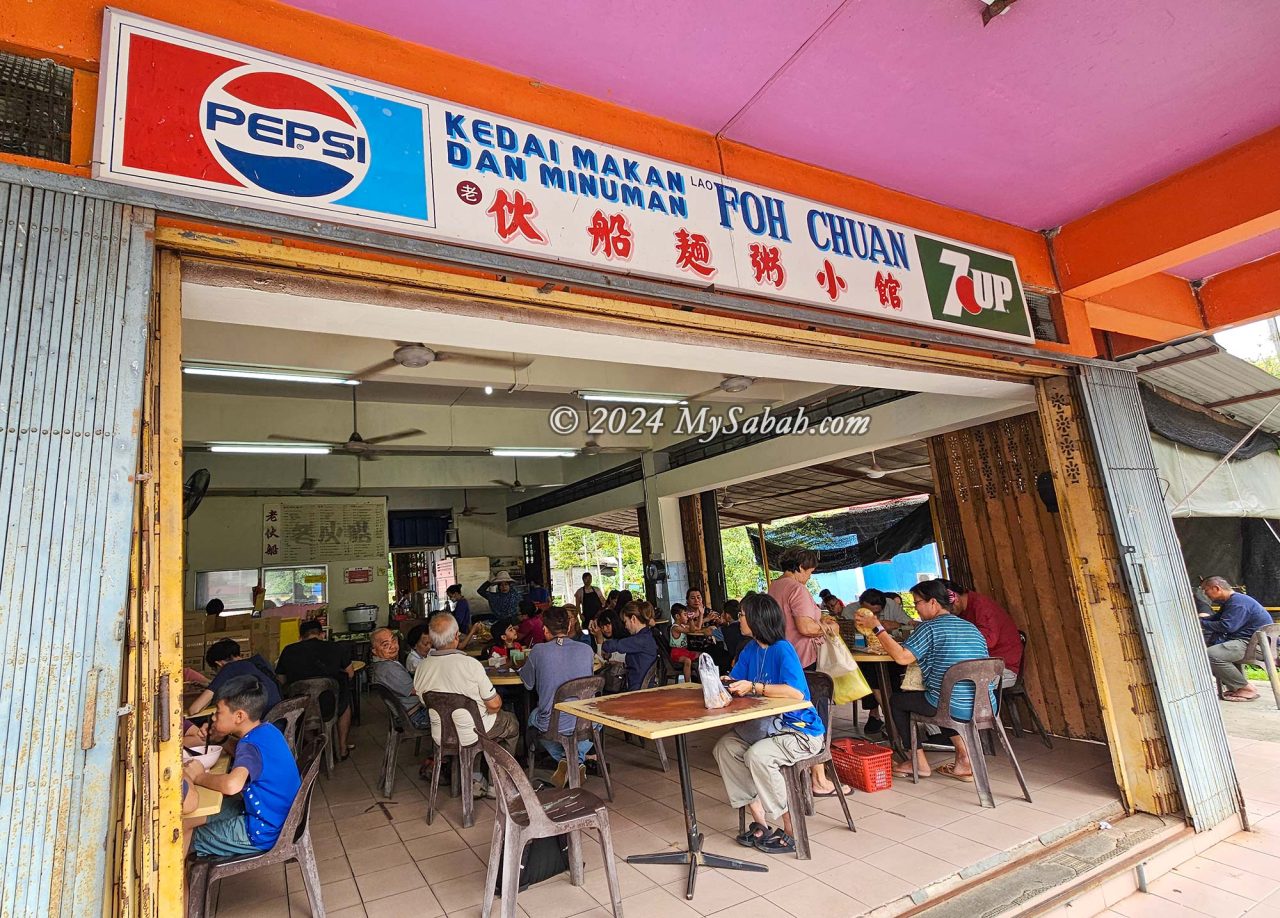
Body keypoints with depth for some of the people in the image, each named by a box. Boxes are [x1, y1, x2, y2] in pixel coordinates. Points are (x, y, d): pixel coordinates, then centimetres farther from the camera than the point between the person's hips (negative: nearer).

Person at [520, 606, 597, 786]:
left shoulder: (538, 651, -13)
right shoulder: (586, 650, -7)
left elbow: (528, 685, 4)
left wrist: (523, 668, 25)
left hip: (551, 724, -1)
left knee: (533, 718, 35)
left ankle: (562, 760, 16)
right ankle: (578, 760, 17)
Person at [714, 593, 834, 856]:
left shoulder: (782, 649, -20)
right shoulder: (751, 649, 4)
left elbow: (796, 693, -30)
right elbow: (735, 681, 9)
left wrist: (753, 687, -29)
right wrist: (723, 683, -14)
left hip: (801, 730, -8)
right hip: (768, 725, 8)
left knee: (757, 756, -29)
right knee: (724, 748, -7)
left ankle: (790, 831, -10)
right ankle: (759, 821, 0)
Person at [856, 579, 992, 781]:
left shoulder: (930, 627, -9)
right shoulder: (972, 627, 13)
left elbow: (902, 657, -19)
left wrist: (877, 628, -13)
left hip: (954, 709, -7)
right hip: (986, 709, 7)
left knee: (898, 700, 14)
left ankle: (919, 763, 17)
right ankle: (964, 758, 22)